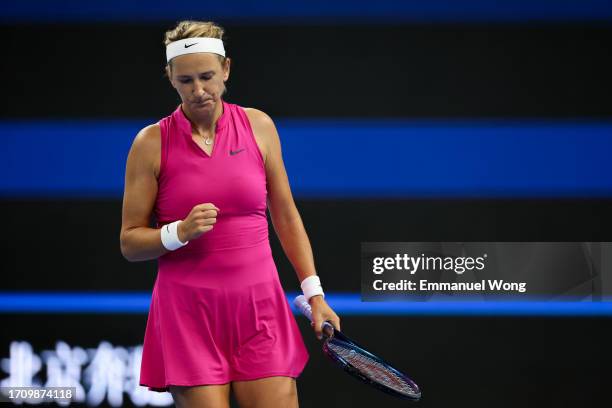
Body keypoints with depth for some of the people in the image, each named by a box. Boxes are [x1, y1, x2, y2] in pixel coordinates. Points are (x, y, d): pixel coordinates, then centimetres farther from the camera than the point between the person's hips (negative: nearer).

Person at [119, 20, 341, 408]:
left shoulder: (258, 126, 5)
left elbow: (286, 217, 13)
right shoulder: (152, 142, -2)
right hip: (188, 313, -2)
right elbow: (130, 242, 2)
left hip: (259, 305, 2)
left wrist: (314, 292, 8)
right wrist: (180, 232, -16)